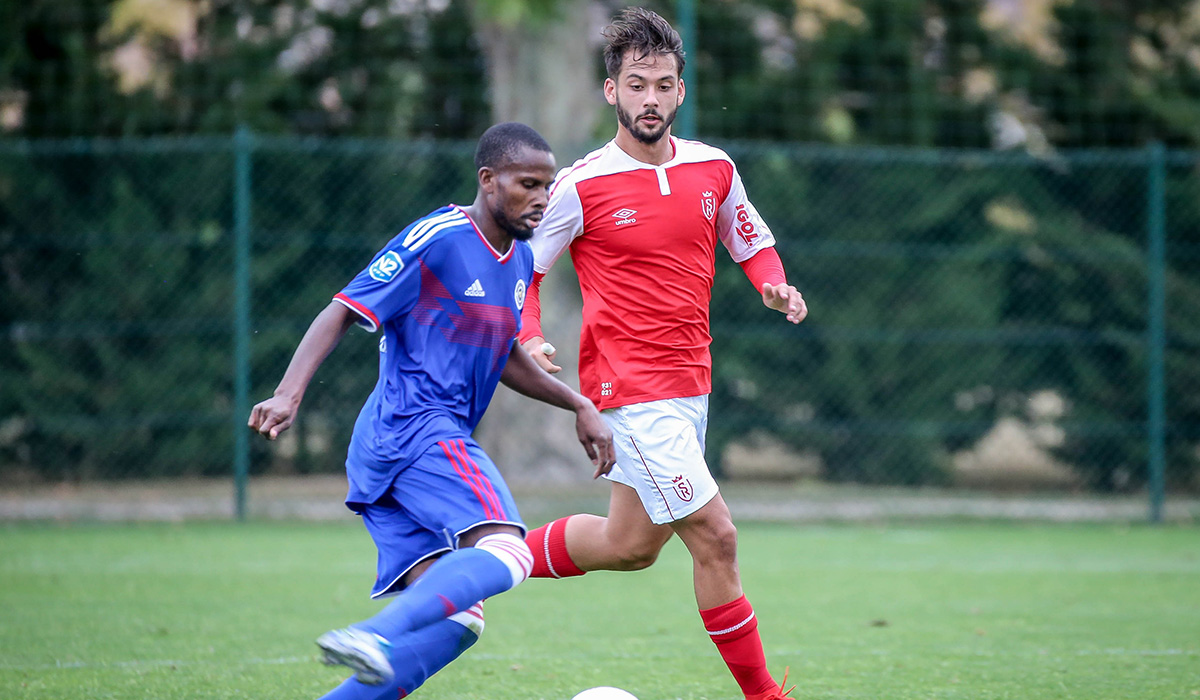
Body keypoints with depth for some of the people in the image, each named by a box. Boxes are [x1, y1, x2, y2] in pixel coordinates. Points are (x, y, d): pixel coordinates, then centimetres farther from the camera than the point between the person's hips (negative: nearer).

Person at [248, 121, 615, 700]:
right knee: (506, 552, -30)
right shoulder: (435, 240, -8)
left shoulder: (520, 260, 19)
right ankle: (374, 637, -44)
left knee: (455, 619, -2)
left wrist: (579, 406, 27)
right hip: (414, 428, -9)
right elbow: (342, 312, -10)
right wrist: (289, 393, -22)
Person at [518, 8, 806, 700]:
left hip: (690, 382, 7)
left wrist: (775, 284, -3)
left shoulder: (714, 169, 4)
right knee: (715, 536, -11)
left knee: (631, 545, 16)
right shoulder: (582, 186, -11)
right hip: (631, 388, -7)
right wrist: (530, 339, -17)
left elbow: (754, 242, 19)